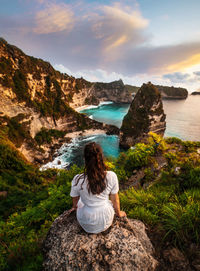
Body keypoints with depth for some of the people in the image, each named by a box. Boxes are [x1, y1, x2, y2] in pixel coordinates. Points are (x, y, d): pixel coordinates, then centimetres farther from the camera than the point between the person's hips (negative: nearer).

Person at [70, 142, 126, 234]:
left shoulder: (77, 180, -26)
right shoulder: (112, 176, -25)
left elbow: (75, 200, -5)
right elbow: (115, 200, -8)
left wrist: (75, 207, 19)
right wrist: (119, 213, 14)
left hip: (87, 225, 0)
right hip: (106, 222, 1)